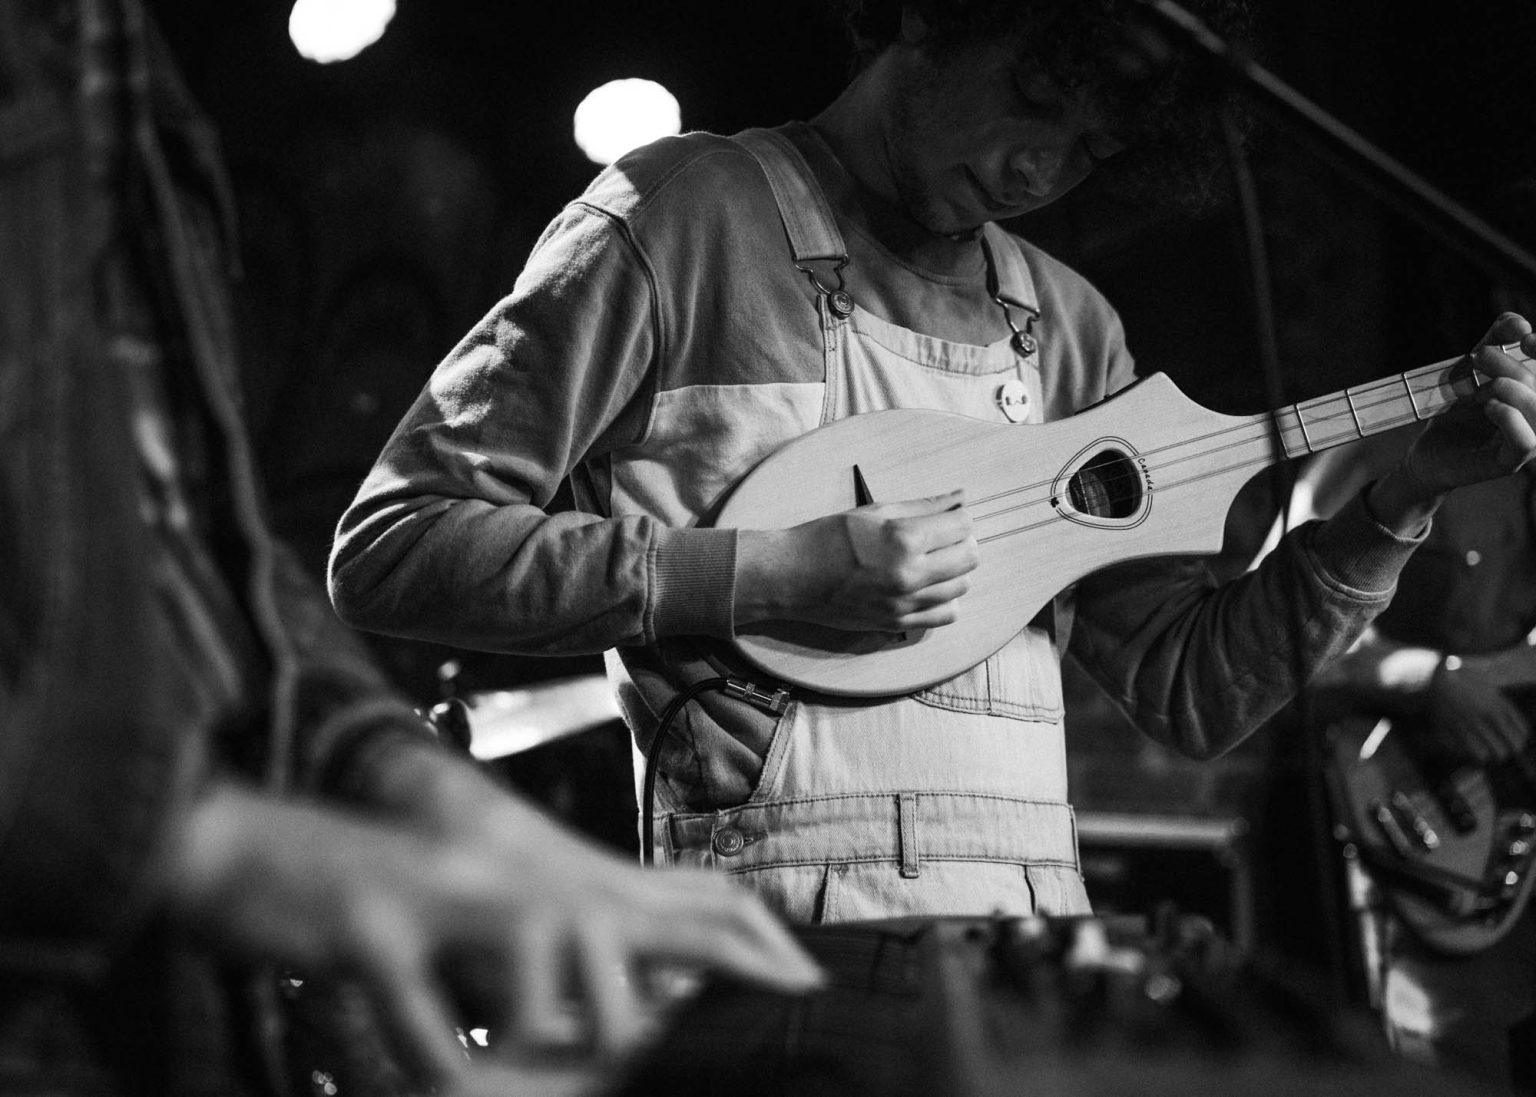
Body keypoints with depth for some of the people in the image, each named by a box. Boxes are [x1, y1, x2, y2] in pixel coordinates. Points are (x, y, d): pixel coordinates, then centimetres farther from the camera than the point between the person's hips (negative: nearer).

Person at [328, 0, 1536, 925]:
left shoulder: (1066, 323, 16)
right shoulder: (684, 214, -1)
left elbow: (1190, 693, 14)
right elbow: (388, 548, -7)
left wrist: (1404, 498, 1)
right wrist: (781, 573, -15)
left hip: (1037, 905, 6)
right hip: (785, 908, -6)